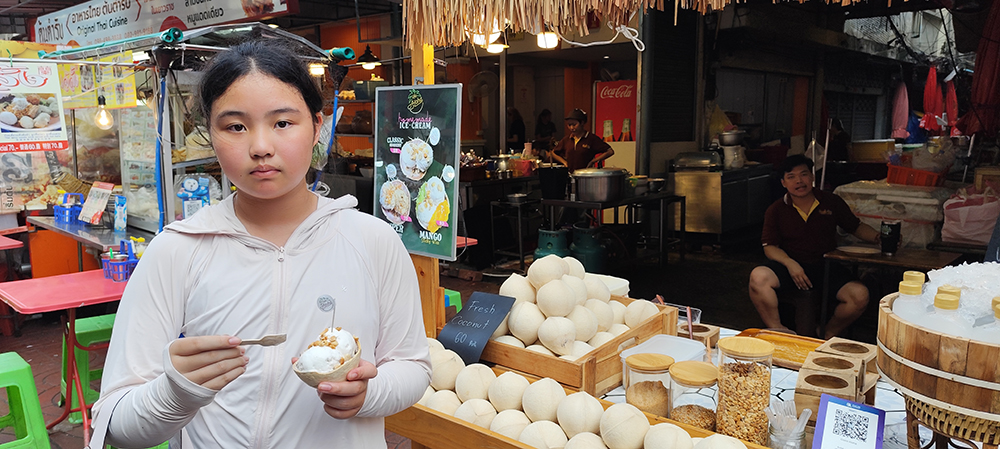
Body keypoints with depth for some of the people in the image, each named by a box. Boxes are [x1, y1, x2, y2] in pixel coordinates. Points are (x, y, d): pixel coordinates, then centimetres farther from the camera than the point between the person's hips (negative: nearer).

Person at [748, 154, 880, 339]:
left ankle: (827, 335, 0)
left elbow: (856, 227, 18)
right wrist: (790, 264, -18)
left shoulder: (832, 203, 8)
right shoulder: (776, 210, 5)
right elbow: (770, 246, 1)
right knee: (758, 277, -33)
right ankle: (778, 331, -16)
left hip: (826, 267, 1)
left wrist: (878, 237, -3)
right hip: (790, 266, -1)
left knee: (860, 295, -26)